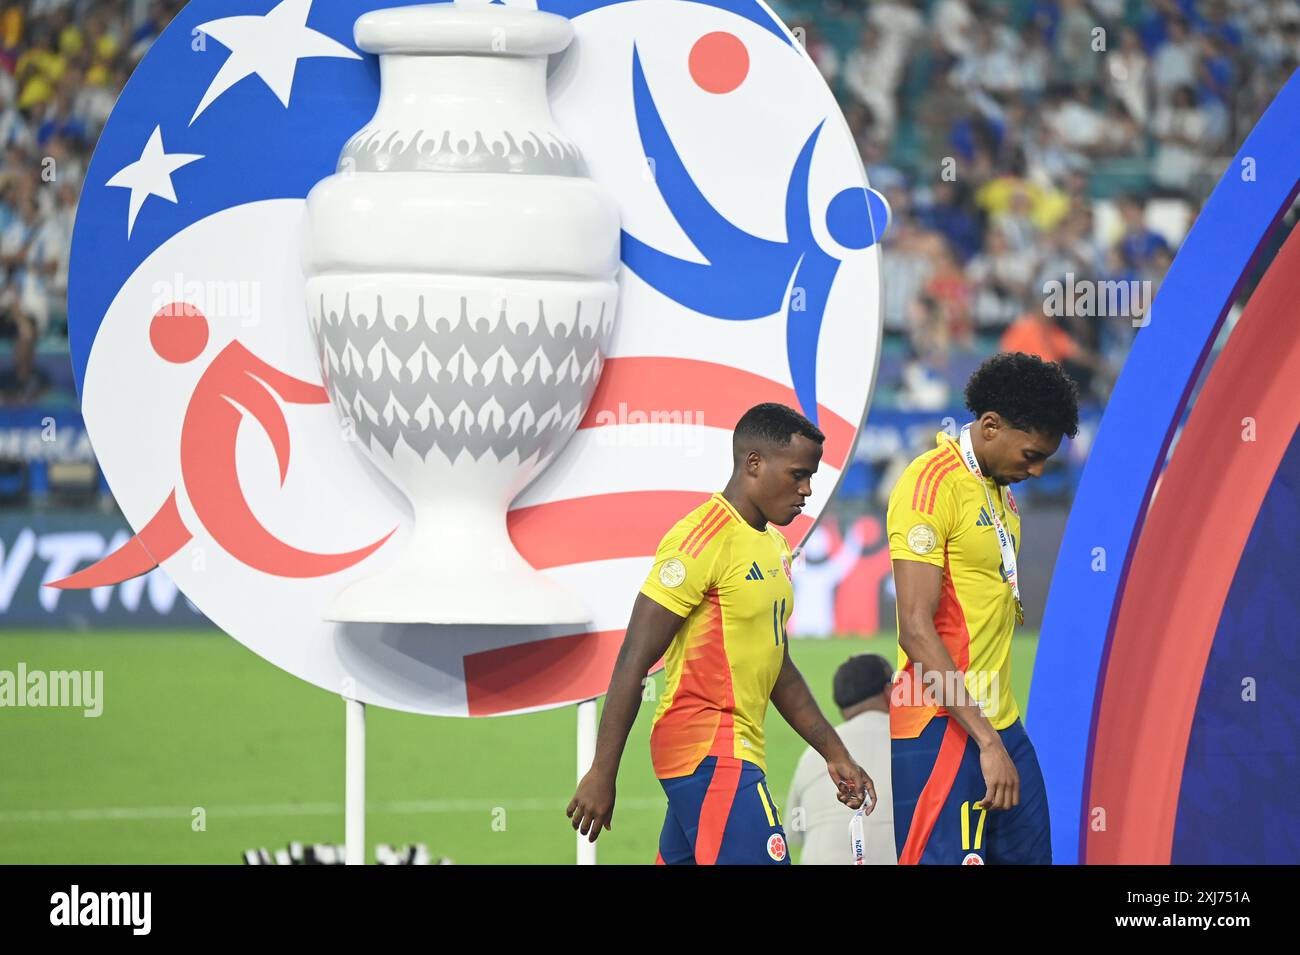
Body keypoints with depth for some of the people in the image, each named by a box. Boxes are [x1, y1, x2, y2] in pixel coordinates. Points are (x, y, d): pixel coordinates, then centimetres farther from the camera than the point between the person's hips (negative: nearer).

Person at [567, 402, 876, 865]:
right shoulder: (702, 539, -13)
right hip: (707, 748, -9)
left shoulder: (774, 545, 17)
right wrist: (602, 774, -17)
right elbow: (634, 661, -15)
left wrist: (835, 753, 23)